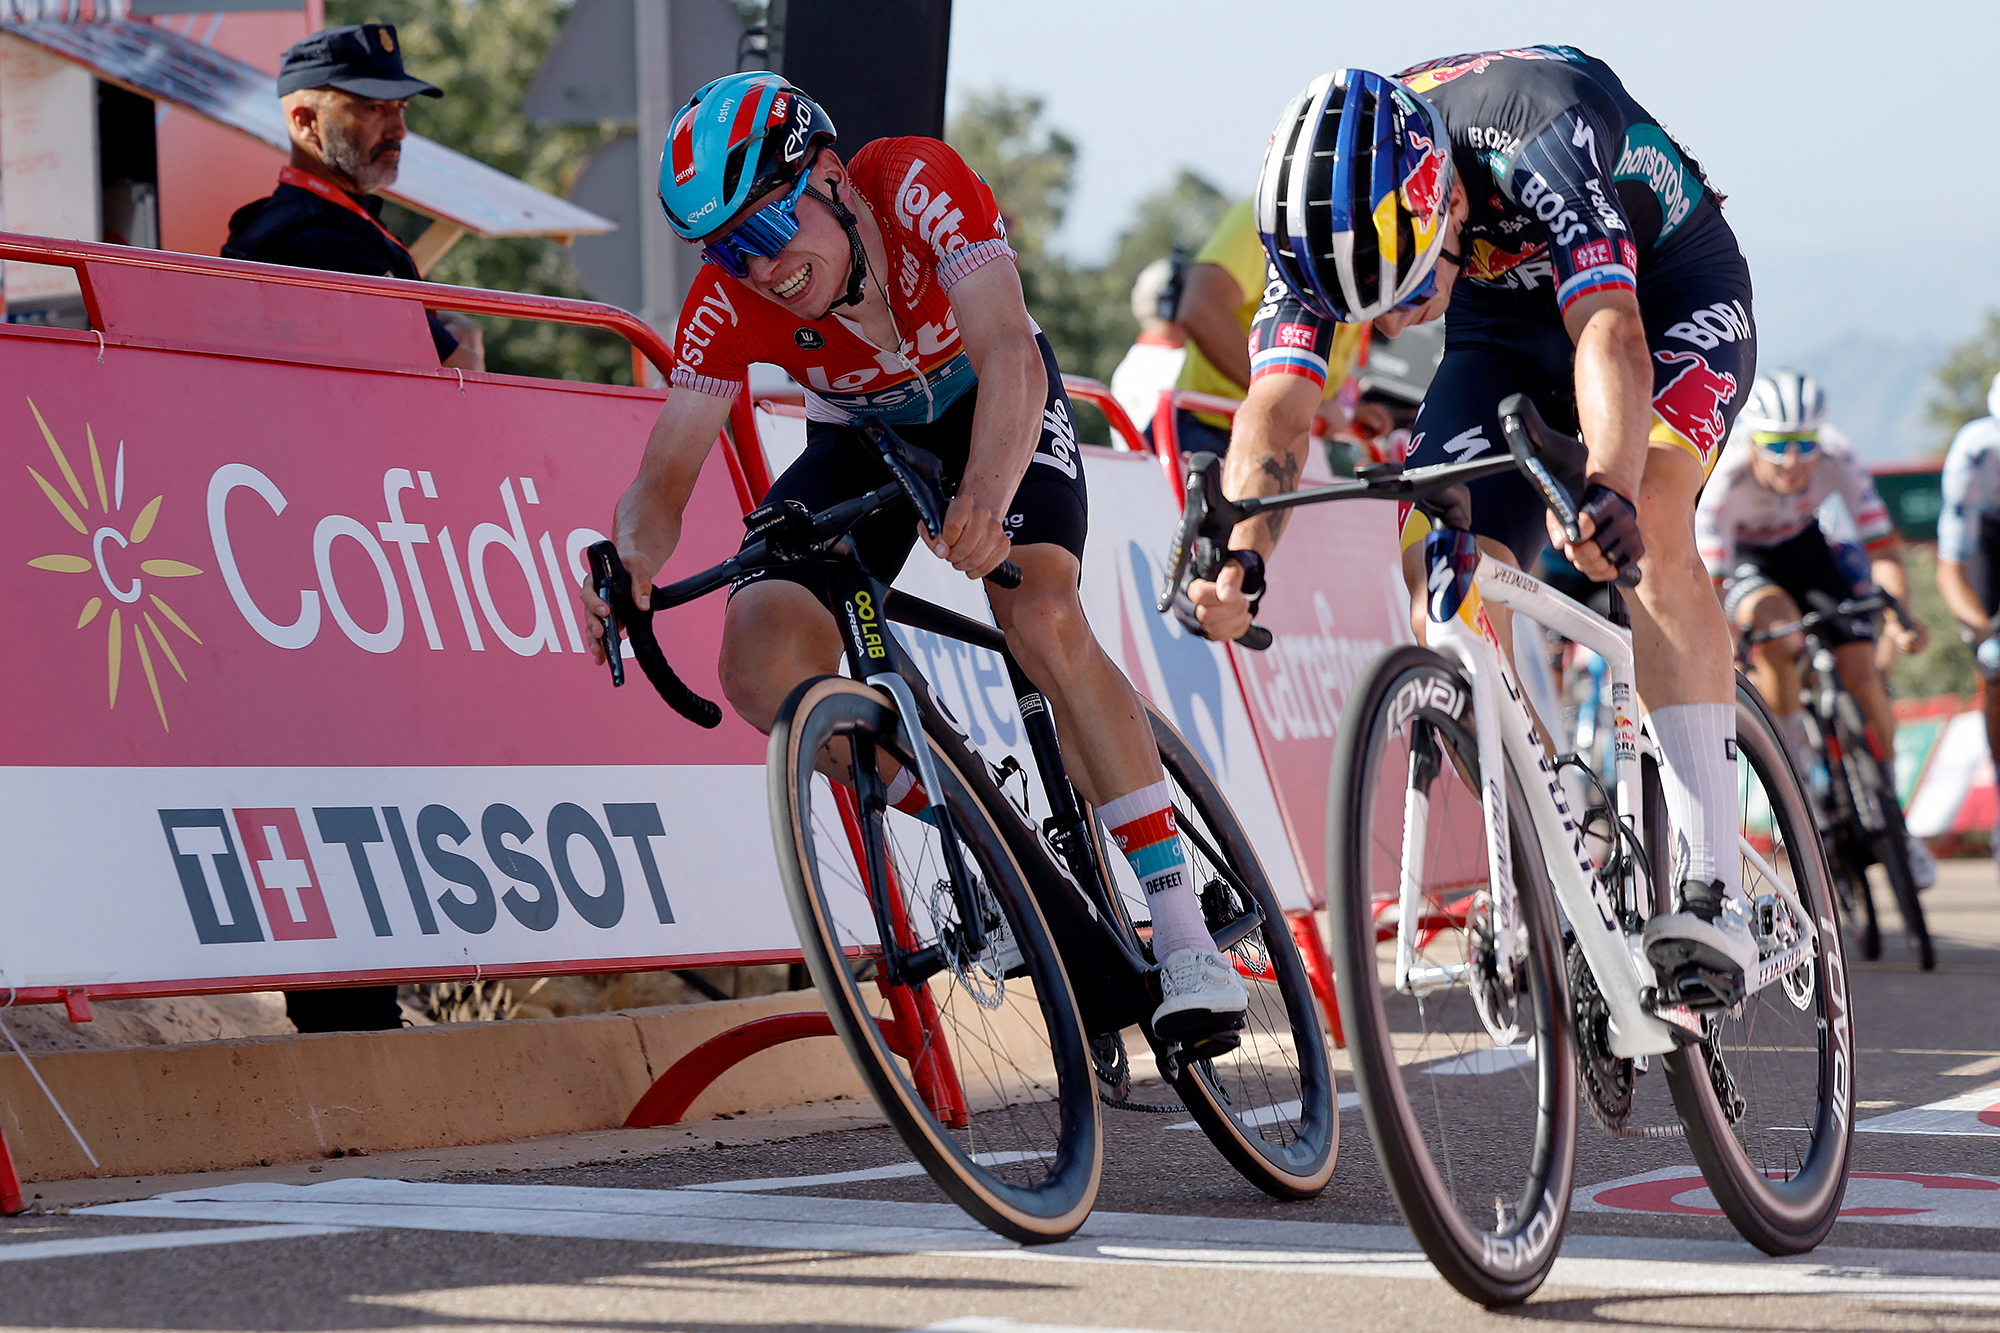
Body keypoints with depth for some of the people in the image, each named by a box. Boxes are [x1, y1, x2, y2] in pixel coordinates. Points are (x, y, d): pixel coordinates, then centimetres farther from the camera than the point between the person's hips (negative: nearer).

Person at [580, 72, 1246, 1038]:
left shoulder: (917, 183, -34)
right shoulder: (728, 303, -26)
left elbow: (1010, 353, -45)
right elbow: (666, 473, -27)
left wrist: (986, 500, -64)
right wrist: (631, 557, -52)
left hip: (992, 405, -3)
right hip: (860, 439, 3)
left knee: (1044, 621, -30)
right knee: (764, 673, -21)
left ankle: (1180, 923, -24)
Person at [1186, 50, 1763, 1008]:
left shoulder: (1539, 137, -39)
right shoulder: (1330, 214, -24)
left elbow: (1611, 334, -51)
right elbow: (1275, 407, -29)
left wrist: (1609, 493, -68)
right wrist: (1241, 557, -47)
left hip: (1669, 295, -5)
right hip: (1507, 332, 5)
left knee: (1650, 525, -31)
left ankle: (1714, 892, -33)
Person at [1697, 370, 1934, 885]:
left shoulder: (1837, 459, -29)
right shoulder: (1726, 475, -36)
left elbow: (1882, 546, -32)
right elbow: (1708, 578, -39)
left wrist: (1899, 614, -49)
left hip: (1804, 549, 3)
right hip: (1742, 560, -2)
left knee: (1860, 669, -12)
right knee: (1775, 620, -36)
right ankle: (1794, 764, -17)